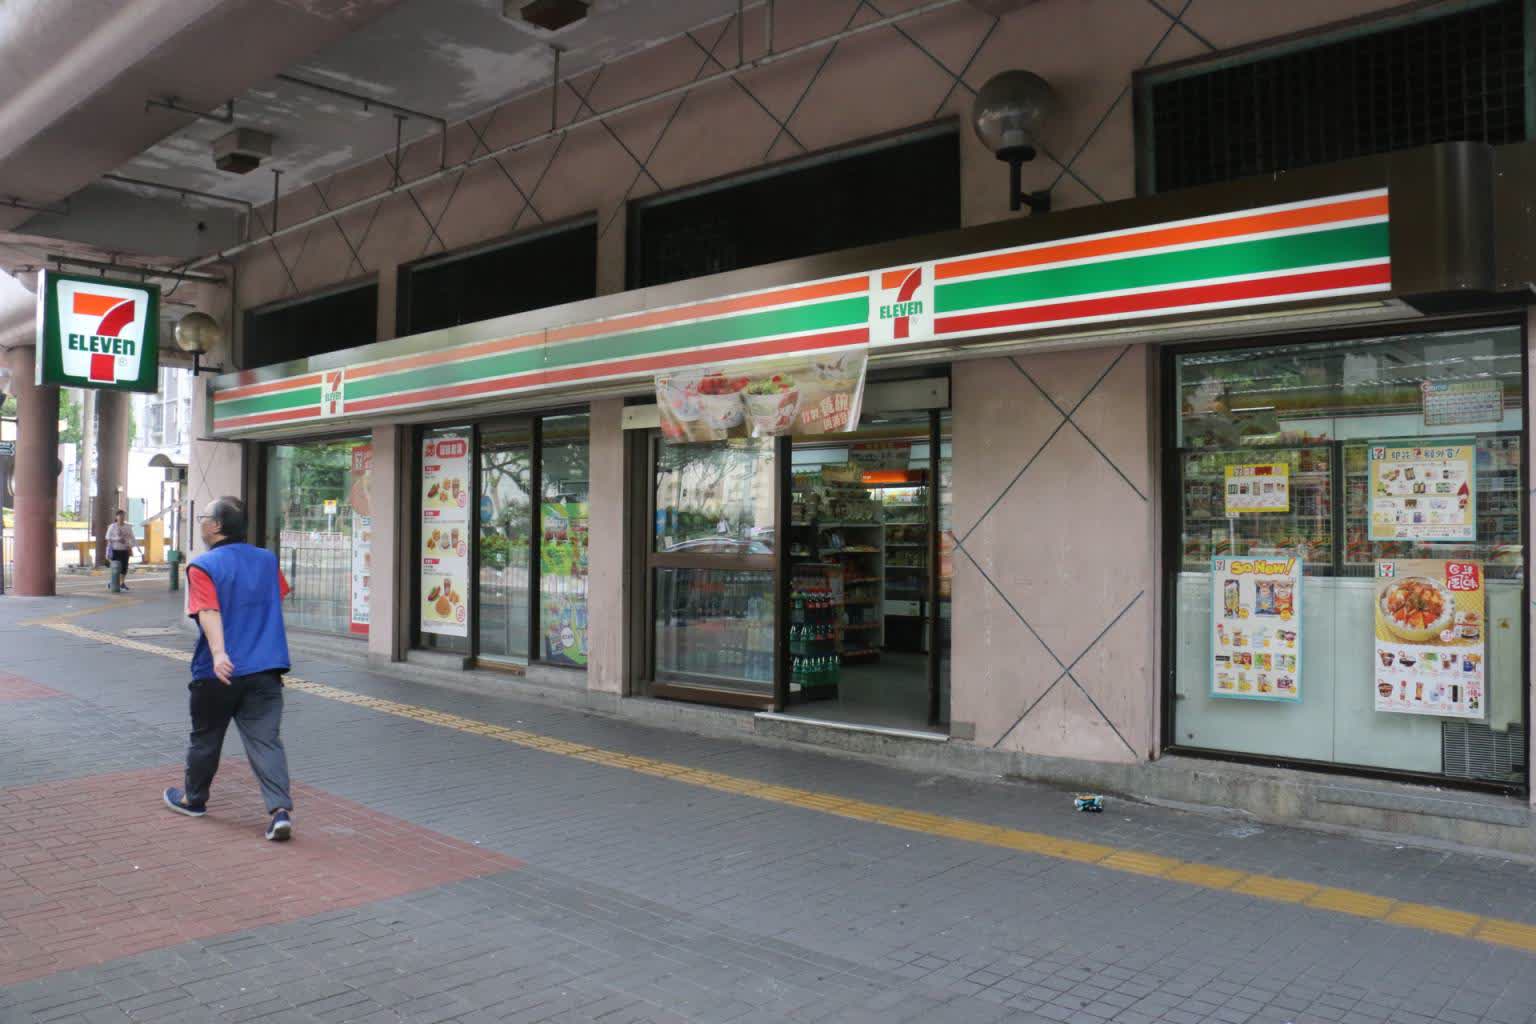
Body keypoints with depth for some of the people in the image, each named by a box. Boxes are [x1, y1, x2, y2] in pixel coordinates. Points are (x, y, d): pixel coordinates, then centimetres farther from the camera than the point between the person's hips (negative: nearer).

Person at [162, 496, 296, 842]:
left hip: (219, 671, -3)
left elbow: (209, 612, -23)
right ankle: (281, 810, -13)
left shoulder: (202, 566, -9)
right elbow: (279, 597, 23)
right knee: (266, 739, 0)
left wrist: (218, 652, -34)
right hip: (266, 670, 3)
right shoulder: (267, 559, 7)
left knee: (205, 737, 17)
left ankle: (193, 799, 37)